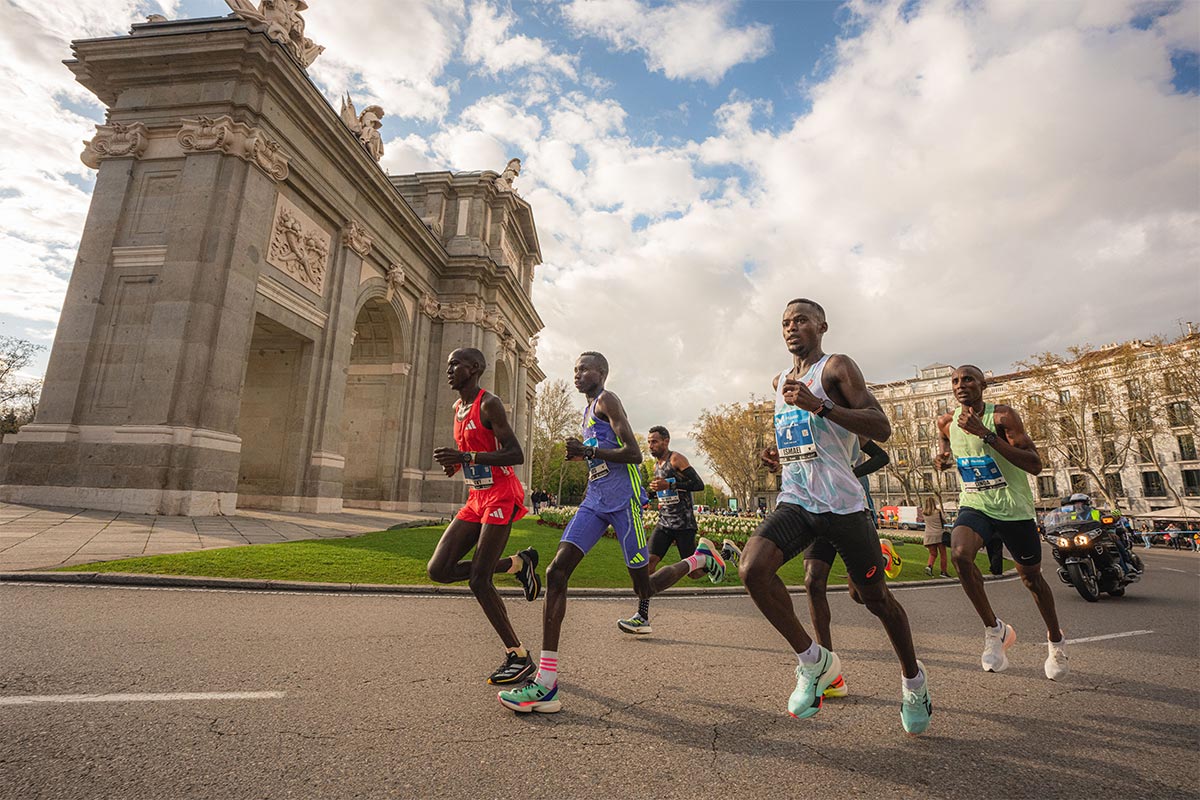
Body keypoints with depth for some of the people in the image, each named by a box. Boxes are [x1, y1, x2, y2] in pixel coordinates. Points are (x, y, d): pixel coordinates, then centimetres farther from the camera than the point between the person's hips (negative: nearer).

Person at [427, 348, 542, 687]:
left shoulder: (489, 404, -13)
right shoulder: (458, 407, 14)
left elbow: (516, 455, -21)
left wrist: (467, 457, -29)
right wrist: (455, 464, 6)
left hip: (501, 497, -9)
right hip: (476, 499, 9)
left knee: (479, 581, -8)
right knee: (439, 570, 1)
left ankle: (518, 656, 8)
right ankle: (518, 564, 15)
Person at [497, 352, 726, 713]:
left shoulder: (607, 401, -6)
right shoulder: (588, 411, 22)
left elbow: (634, 453, -15)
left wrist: (589, 450, -16)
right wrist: (583, 454, 16)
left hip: (623, 498, -8)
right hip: (595, 500, 8)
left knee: (645, 588, 3)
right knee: (557, 571, -10)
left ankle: (700, 557, 30)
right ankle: (546, 682, -10)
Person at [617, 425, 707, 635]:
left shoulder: (676, 459, -8)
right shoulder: (656, 465, 16)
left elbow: (699, 485, -18)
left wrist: (669, 484, -25)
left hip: (684, 523, -7)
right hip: (664, 523, 7)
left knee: (695, 573, -2)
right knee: (648, 561, -10)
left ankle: (720, 556, 29)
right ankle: (642, 618, -9)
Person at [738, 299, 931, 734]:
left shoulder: (836, 367, -2)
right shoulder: (781, 381, 18)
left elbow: (881, 428, -13)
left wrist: (819, 405, -24)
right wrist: (779, 455, 10)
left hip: (841, 503, -5)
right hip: (795, 501, 5)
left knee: (876, 598, 10)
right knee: (752, 568, -20)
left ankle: (913, 680, 40)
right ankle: (814, 660, 1)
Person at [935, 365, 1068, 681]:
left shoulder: (1002, 416, -16)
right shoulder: (947, 422, -1)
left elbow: (1035, 465, -23)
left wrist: (986, 435, -32)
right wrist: (946, 458, 1)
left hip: (1014, 509, -2)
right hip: (974, 506, 3)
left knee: (1032, 578, 13)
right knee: (960, 554, -27)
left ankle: (1056, 641, 43)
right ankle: (994, 629, -6)